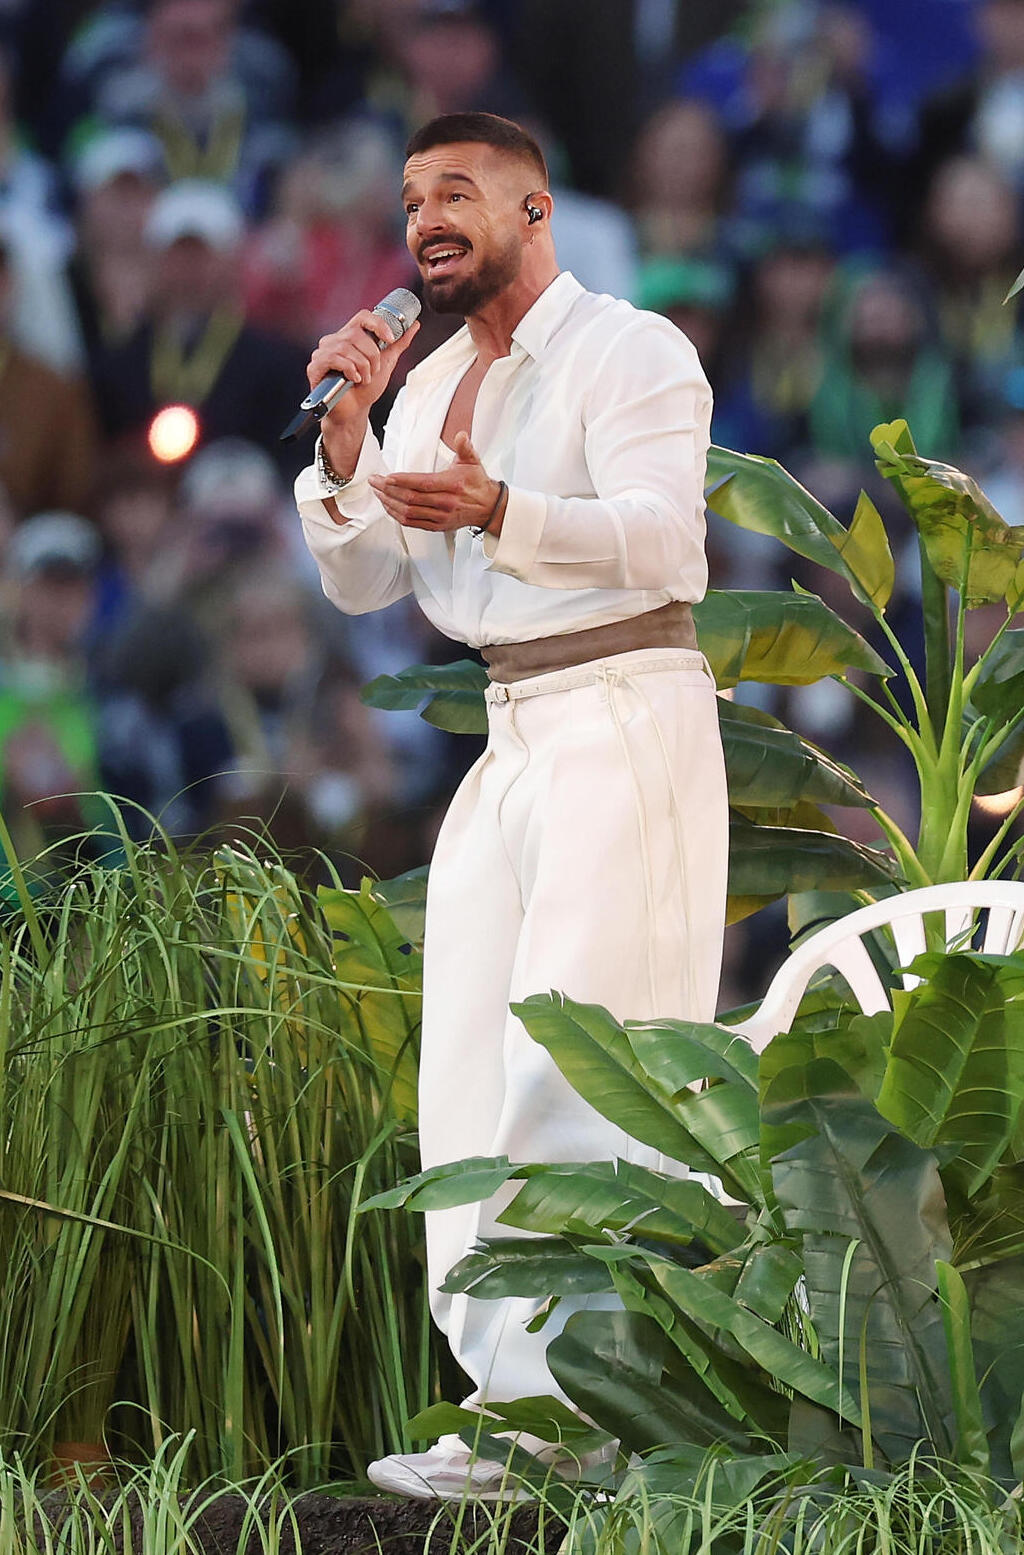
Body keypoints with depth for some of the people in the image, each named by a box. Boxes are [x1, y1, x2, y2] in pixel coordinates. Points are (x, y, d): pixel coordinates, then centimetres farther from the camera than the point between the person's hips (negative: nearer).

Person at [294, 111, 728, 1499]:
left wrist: (496, 511, -36)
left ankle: (551, 1408, -18)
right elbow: (360, 582, 12)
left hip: (626, 727, -8)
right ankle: (514, 1402, 4)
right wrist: (344, 439, -6)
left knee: (574, 1060, -15)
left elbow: (663, 539, -21)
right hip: (511, 742, 9)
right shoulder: (432, 383, 17)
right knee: (473, 1068, 3)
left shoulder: (631, 352, -6)